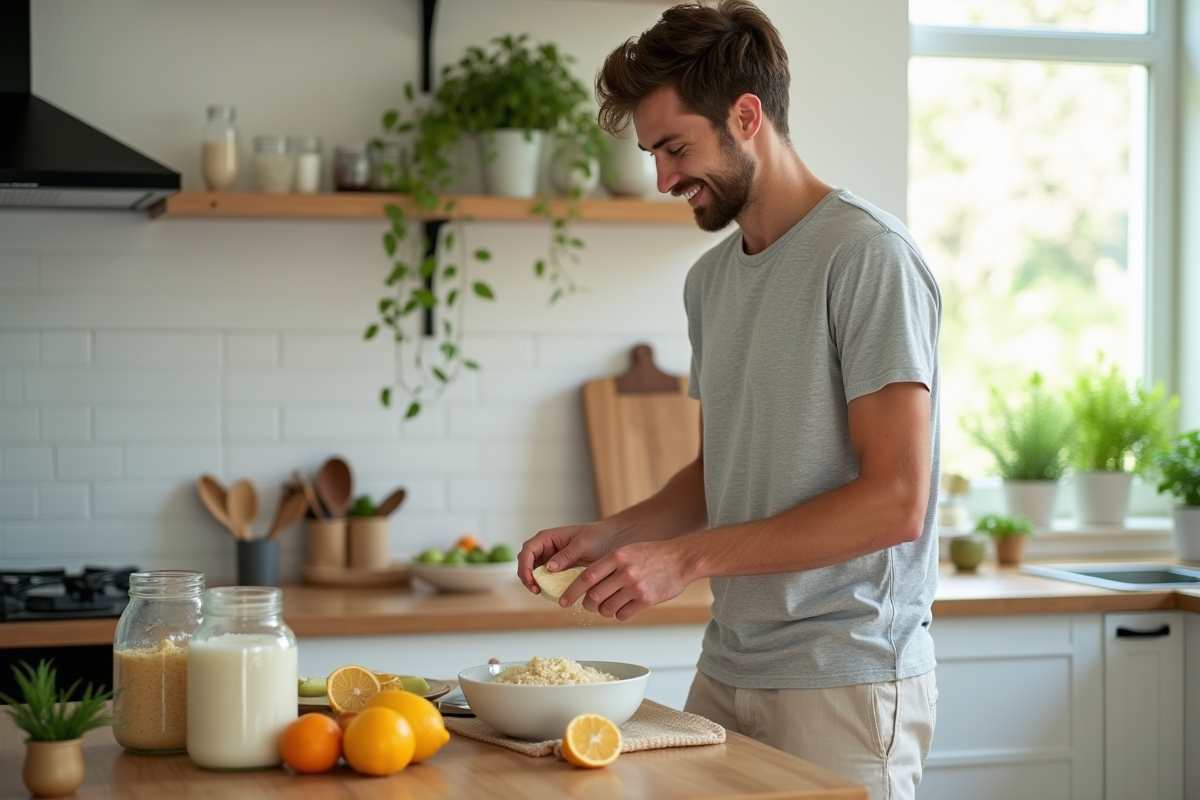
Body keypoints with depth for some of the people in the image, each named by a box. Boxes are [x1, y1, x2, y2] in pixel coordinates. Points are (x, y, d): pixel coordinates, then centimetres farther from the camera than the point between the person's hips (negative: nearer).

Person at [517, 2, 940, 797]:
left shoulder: (867, 254, -13)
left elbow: (896, 500, -18)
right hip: (727, 669, 7)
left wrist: (688, 557, -17)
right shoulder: (712, 278, 13)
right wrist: (612, 535, 4)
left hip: (844, 680, -7)